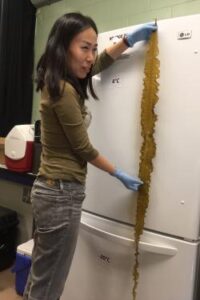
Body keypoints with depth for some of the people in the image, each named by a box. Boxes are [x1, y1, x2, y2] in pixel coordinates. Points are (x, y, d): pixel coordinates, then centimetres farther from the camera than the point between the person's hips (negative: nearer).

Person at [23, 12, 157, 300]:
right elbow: (83, 148, -12)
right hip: (62, 193, -9)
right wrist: (120, 174, 1)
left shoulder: (59, 80, 9)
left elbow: (100, 63, 26)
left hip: (52, 188, 9)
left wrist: (128, 40, 16)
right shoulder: (63, 90, -19)